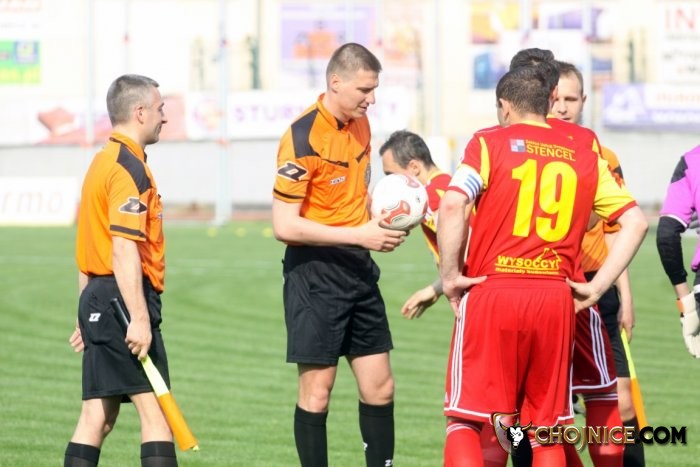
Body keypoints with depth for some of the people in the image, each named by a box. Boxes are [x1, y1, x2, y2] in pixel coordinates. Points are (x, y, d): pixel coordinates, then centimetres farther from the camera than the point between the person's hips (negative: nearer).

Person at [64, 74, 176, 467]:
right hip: (123, 300, -10)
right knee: (155, 410, -11)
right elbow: (124, 249, -21)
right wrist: (139, 318, -24)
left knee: (99, 416, 7)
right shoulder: (129, 168, -13)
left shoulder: (102, 162, 18)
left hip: (99, 300, 10)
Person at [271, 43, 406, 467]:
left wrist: (379, 222, 5)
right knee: (317, 390, -2)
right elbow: (285, 226, -19)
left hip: (359, 269, 7)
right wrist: (358, 235, -19)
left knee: (380, 386, 7)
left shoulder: (359, 123, 7)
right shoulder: (303, 138, -17)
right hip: (315, 270, -7)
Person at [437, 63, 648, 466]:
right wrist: (596, 287, 8)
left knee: (465, 421, 3)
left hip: (491, 293, -3)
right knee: (548, 428, 10)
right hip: (556, 297, 3)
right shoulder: (586, 158, 12)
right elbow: (636, 222, 7)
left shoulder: (490, 143, 2)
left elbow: (453, 205, -14)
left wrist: (450, 275, -6)